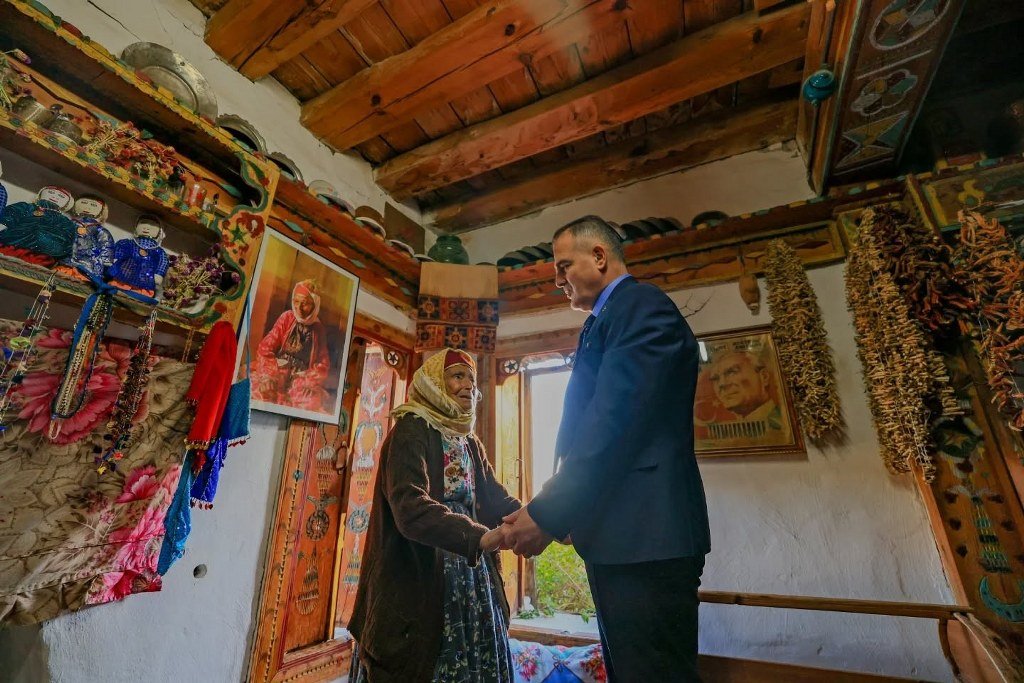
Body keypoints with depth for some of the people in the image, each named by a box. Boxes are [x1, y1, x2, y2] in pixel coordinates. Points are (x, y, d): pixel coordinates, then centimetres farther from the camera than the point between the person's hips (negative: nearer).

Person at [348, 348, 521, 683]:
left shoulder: (470, 442, 12)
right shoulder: (412, 430, -11)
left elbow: (496, 498, 4)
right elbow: (409, 506, -26)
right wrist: (479, 536, -38)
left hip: (472, 574, 7)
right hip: (421, 578, -7)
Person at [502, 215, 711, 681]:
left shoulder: (642, 306, -10)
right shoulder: (603, 322, 19)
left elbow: (615, 420, -21)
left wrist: (548, 513, -18)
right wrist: (557, 510, 12)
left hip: (644, 537, -10)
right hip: (617, 538, 10)